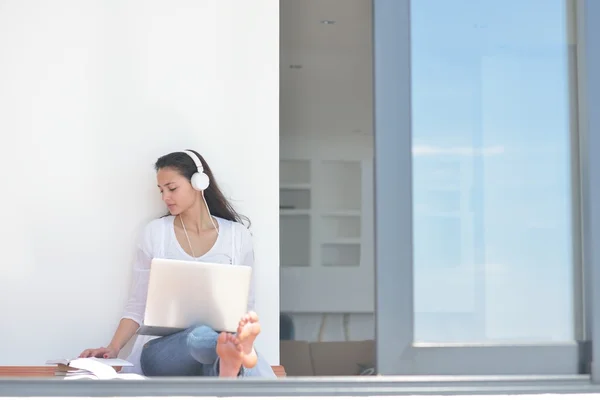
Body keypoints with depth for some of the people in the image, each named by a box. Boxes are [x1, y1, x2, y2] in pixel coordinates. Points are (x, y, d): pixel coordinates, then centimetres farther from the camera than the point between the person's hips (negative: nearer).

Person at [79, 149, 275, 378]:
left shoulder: (237, 235, 8)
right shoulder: (154, 233, 7)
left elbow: (245, 306, 11)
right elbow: (137, 306, 10)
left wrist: (236, 334, -12)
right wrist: (113, 348, -5)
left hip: (221, 339, 1)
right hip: (162, 349, 0)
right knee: (203, 336, -41)